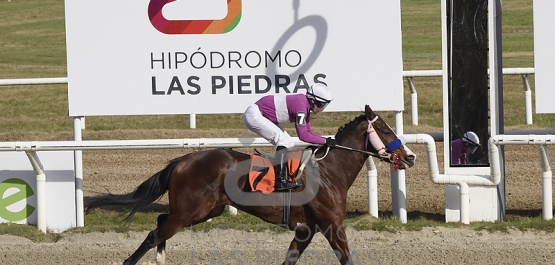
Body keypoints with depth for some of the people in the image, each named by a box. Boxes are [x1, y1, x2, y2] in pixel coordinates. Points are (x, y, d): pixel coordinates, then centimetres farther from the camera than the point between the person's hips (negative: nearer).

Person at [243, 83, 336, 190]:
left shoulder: (305, 106, 6)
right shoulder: (300, 105, -24)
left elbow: (308, 132, 13)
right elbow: (303, 135, -25)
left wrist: (327, 140, 3)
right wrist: (325, 141, -19)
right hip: (253, 115, -11)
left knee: (289, 144, 8)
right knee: (283, 140, -21)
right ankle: (281, 181, -24)